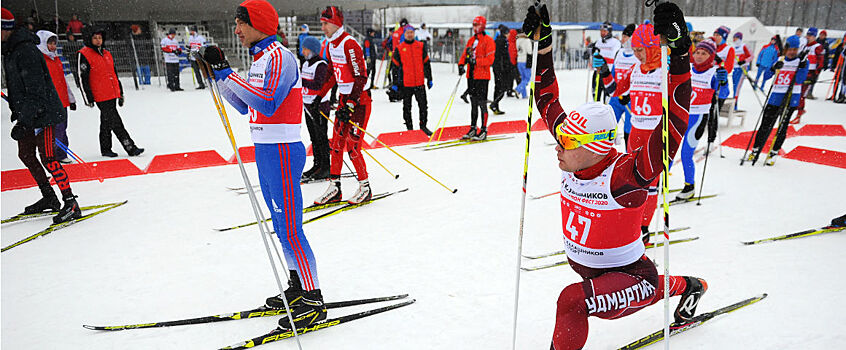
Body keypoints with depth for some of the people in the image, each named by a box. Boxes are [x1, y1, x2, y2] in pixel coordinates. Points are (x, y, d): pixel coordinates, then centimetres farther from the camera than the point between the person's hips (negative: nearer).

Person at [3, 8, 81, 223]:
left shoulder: (25, 52, -19)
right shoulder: (9, 51, 13)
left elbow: (36, 91, -24)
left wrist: (23, 122, -27)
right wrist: (17, 112, 26)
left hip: (43, 113, -10)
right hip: (26, 114, 10)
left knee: (47, 158, -13)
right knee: (25, 154, 15)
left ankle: (71, 204, -10)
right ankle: (49, 199, 25)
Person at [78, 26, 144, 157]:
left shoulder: (107, 54, 17)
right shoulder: (84, 55, -5)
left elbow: (114, 75, 23)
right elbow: (83, 78, -9)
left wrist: (120, 93, 21)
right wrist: (88, 98, -13)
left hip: (112, 95, 7)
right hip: (101, 96, -7)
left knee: (106, 122, 14)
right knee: (116, 122, -9)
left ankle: (105, 149, 22)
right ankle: (130, 148, -6)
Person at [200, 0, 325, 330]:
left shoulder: (279, 56, -13)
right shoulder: (260, 59, 16)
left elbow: (267, 102, -26)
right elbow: (244, 105, 19)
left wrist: (228, 76, -19)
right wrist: (219, 73, 13)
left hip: (282, 152, -10)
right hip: (265, 150, 10)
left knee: (290, 229, -7)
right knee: (281, 226, 16)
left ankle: (314, 302, 3)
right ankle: (297, 287, 29)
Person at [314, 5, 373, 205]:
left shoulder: (350, 44, -17)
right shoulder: (331, 45, 11)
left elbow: (361, 78, -20)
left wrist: (350, 106, -24)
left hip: (359, 100, -8)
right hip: (343, 99, 9)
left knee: (352, 147, -6)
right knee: (336, 144, 7)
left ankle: (365, 188, 11)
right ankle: (334, 188, 15)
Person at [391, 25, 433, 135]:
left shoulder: (421, 46, 7)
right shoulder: (399, 49, 2)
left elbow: (426, 63, 12)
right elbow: (395, 67, 3)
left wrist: (429, 79, 9)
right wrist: (395, 83, 0)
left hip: (419, 82, 1)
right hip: (405, 84, -1)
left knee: (423, 105, 4)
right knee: (407, 107, 6)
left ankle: (423, 125, 18)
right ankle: (409, 127, 17)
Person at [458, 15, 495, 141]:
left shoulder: (488, 40, -6)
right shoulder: (471, 40, 16)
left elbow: (490, 60, -14)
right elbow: (464, 54, 16)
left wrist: (475, 61, -25)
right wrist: (461, 64, -4)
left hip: (482, 76, -7)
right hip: (471, 76, 7)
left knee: (482, 103, -4)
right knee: (473, 103, 12)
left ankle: (484, 131, 1)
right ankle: (473, 129, 20)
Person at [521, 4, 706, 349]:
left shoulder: (625, 175, -30)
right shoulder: (574, 161, -13)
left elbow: (675, 124, -41)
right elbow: (549, 103, -6)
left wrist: (679, 56, -47)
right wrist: (543, 47, -10)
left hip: (632, 277, -7)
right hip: (587, 269, 8)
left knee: (572, 301, -30)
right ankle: (688, 286, 59)